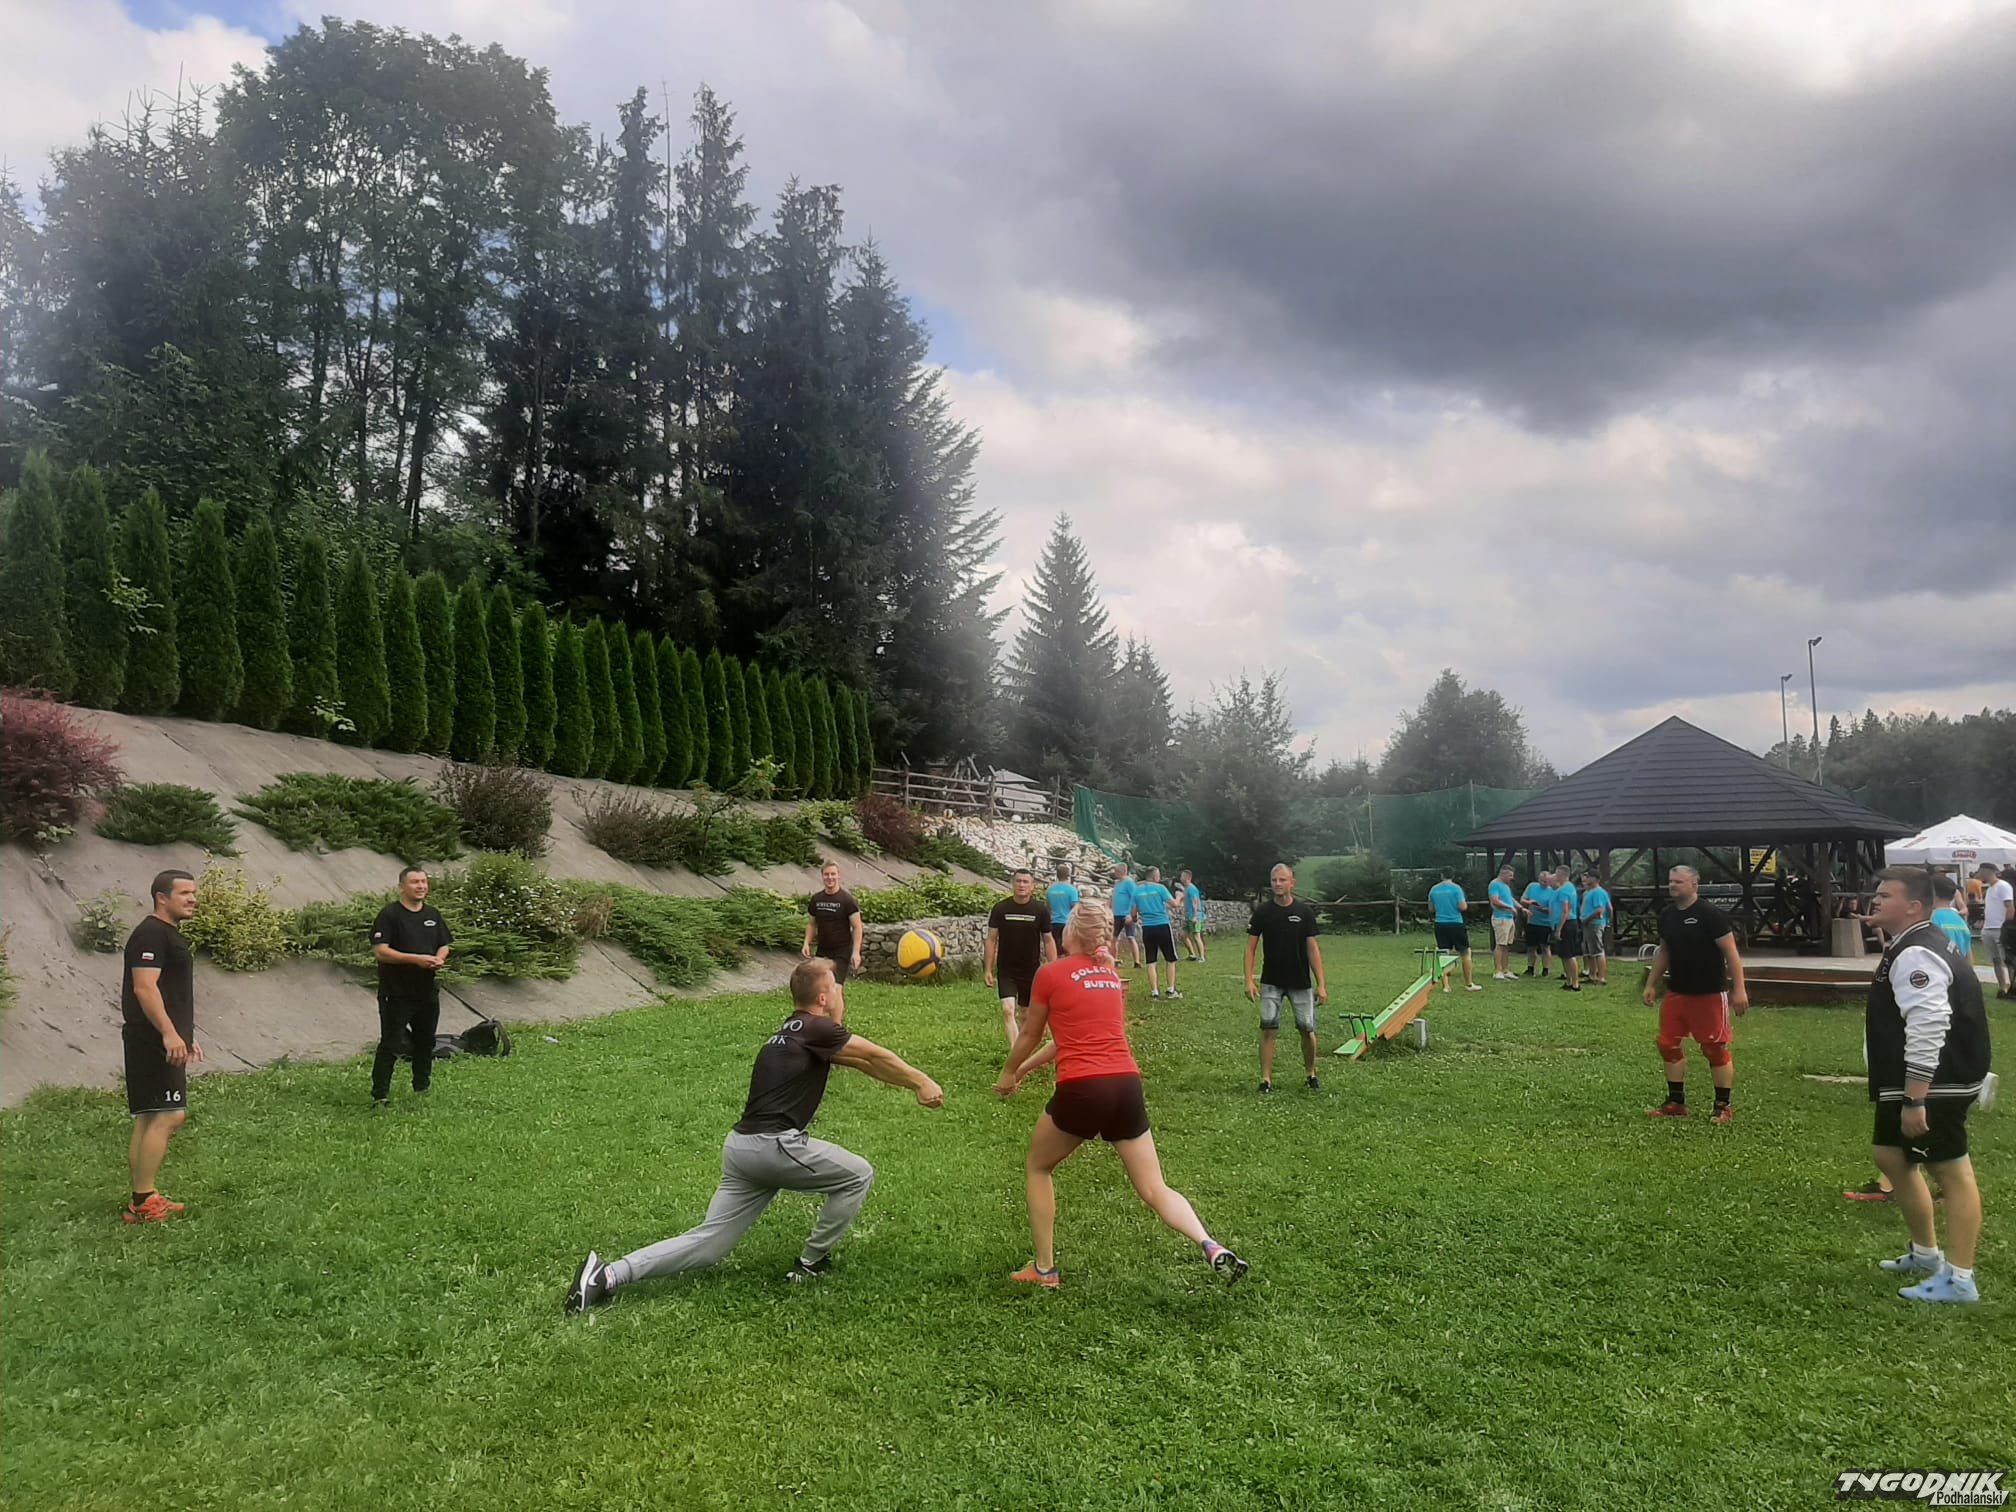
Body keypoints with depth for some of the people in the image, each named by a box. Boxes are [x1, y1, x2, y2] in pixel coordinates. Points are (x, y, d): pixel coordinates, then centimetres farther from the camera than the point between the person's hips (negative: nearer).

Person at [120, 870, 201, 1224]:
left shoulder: (170, 935, 20)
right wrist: (169, 1034, -29)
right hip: (154, 1042, -11)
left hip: (164, 1042, 11)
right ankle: (142, 1202, -12)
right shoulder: (151, 934, -12)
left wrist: (186, 1037, 29)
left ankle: (141, 1199, 16)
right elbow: (144, 987, -23)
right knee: (168, 1116, -14)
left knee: (149, 1119, 11)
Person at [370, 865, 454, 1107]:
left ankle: (423, 1088, 31)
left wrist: (439, 959, -6)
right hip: (397, 993, -6)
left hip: (428, 990, 6)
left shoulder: (432, 914, 11)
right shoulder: (389, 914, -9)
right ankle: (380, 1095, 0)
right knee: (390, 1044, -5)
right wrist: (416, 959, -23)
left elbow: (444, 945, 18)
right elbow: (380, 951, -16)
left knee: (425, 1042, 16)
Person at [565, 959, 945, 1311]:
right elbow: (879, 1057, 0)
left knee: (709, 1244, 8)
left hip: (741, 1148, 9)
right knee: (859, 1176, 10)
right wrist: (923, 1082, 13)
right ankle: (811, 1264, 16)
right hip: (773, 1145, -9)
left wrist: (915, 1084, 25)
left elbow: (864, 1061, 23)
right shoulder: (815, 1029, -8)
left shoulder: (793, 1032, 20)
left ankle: (608, 1275, -3)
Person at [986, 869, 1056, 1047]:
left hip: (1031, 971, 1)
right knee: (1007, 1010, -17)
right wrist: (989, 970, -3)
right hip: (1006, 971, -1)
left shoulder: (1041, 910, -4)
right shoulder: (1001, 908, -5)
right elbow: (992, 939, 0)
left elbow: (1048, 941, 2)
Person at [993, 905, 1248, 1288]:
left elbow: (1029, 1035, 12)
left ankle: (1043, 1268, 21)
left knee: (1037, 1168, 20)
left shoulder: (1050, 974, 0)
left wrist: (1009, 1073, 32)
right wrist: (1024, 1070, 35)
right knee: (1155, 1189, 8)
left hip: (1082, 1089, -5)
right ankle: (1212, 1247, -15)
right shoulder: (1112, 976, 18)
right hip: (1126, 1085, 5)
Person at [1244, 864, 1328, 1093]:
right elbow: (1251, 947, -1)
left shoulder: (1304, 911, -3)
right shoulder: (1262, 911, -3)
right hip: (1271, 982, 0)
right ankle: (1266, 1078, 1)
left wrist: (1321, 984, -6)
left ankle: (1310, 1073, 25)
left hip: (1300, 982, 0)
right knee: (1268, 1029, -6)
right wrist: (1249, 980, -10)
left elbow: (1312, 948, -2)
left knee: (1307, 1029, 3)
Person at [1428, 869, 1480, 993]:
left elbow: (1431, 908, 12)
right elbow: (1463, 907, -14)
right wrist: (1465, 904, 7)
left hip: (1440, 924, 3)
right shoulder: (1456, 888, -9)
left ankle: (1445, 985, 4)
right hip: (1456, 924, -3)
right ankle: (1469, 984, 12)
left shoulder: (1434, 889, 4)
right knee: (1465, 953, 9)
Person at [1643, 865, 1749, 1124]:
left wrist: (1739, 989, -20)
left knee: (1715, 1049, 0)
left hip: (1708, 994, -7)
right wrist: (1651, 984, 18)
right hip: (1676, 992, 7)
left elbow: (1731, 952, -15)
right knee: (1668, 1045, 9)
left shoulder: (1710, 914, -15)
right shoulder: (1666, 915, 6)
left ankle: (1723, 1107, 11)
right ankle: (1676, 1103, 21)